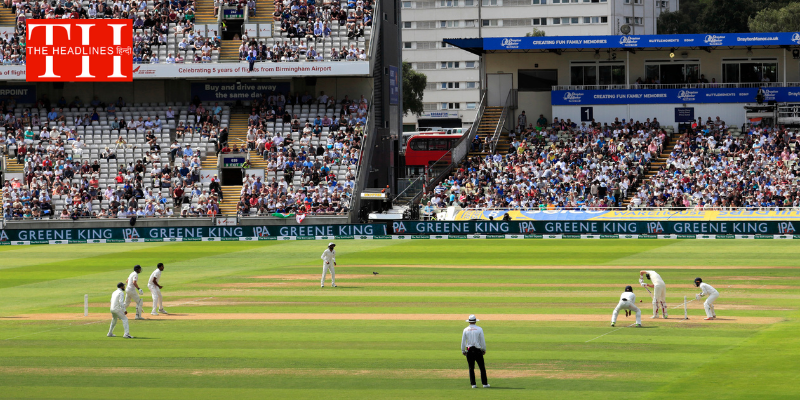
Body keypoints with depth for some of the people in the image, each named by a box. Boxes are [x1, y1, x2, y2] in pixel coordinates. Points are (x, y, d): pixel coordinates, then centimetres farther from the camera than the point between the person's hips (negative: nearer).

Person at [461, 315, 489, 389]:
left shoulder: (466, 330, 1)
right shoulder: (479, 329, -4)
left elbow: (463, 341, 4)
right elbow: (482, 340, -1)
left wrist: (463, 351, 13)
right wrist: (484, 349, 10)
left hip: (469, 350, 2)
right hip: (478, 350, -1)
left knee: (471, 368, 5)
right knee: (482, 367, 4)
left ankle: (473, 384, 1)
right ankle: (484, 383, 4)